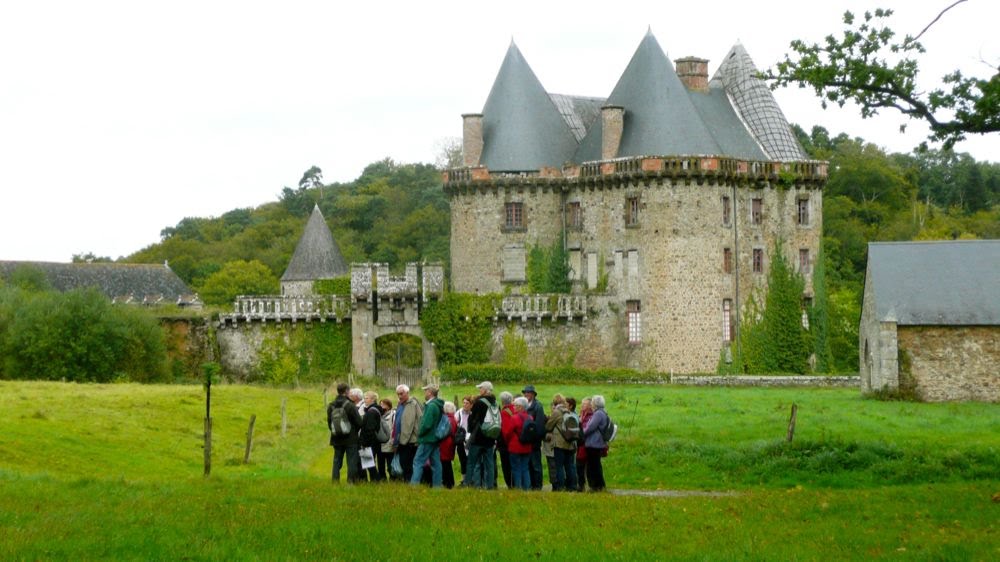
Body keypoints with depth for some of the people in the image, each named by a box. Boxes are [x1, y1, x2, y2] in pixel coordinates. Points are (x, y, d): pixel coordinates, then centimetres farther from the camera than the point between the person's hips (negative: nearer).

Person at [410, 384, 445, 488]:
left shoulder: (431, 406, -18)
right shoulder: (439, 405, 12)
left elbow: (426, 424, -23)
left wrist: (419, 434, -7)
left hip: (427, 439, -9)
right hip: (436, 439, 9)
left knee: (418, 461, -7)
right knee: (436, 462, 10)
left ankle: (414, 484, -11)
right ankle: (437, 484, 10)